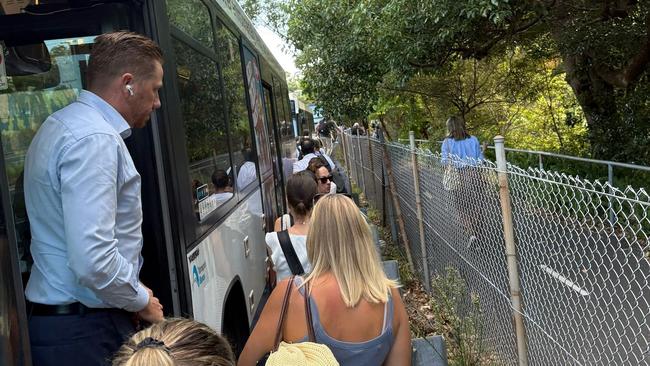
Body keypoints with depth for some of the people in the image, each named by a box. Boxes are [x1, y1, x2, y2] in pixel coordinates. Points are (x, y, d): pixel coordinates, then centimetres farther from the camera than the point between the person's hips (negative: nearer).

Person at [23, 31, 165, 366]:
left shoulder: (66, 124, 11)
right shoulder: (94, 139, -21)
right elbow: (93, 261, -30)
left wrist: (135, 292, 15)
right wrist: (142, 302, -12)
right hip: (84, 334, -9)